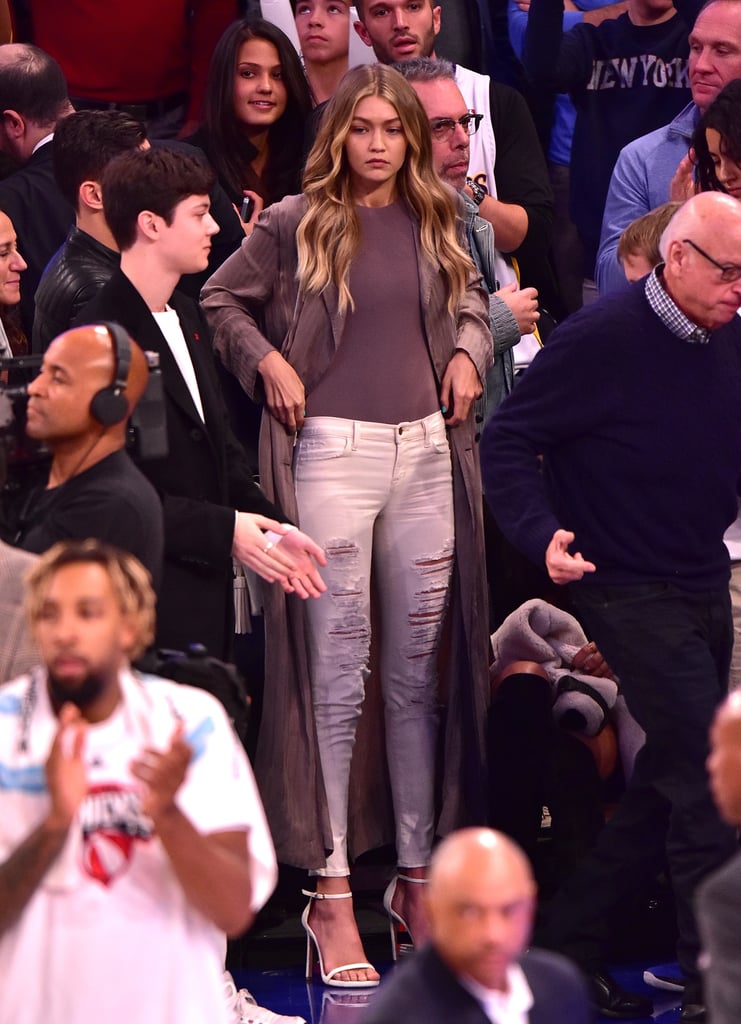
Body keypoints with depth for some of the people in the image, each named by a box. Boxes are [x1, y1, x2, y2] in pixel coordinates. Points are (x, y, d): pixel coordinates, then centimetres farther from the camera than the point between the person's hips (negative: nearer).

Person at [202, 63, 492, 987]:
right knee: (337, 677, -3)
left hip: (426, 451, 4)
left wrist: (468, 348, 8)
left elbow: (469, 297, 27)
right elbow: (220, 298, 8)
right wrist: (267, 360, -6)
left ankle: (415, 874, 17)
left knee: (419, 673, 8)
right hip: (334, 451, -4)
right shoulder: (295, 224, -1)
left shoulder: (434, 223, 10)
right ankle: (330, 893, 2)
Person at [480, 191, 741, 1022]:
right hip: (629, 589, -7)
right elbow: (507, 441, -14)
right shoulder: (604, 339, -16)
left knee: (669, 781, 12)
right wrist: (543, 537, -27)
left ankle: (568, 943, 24)